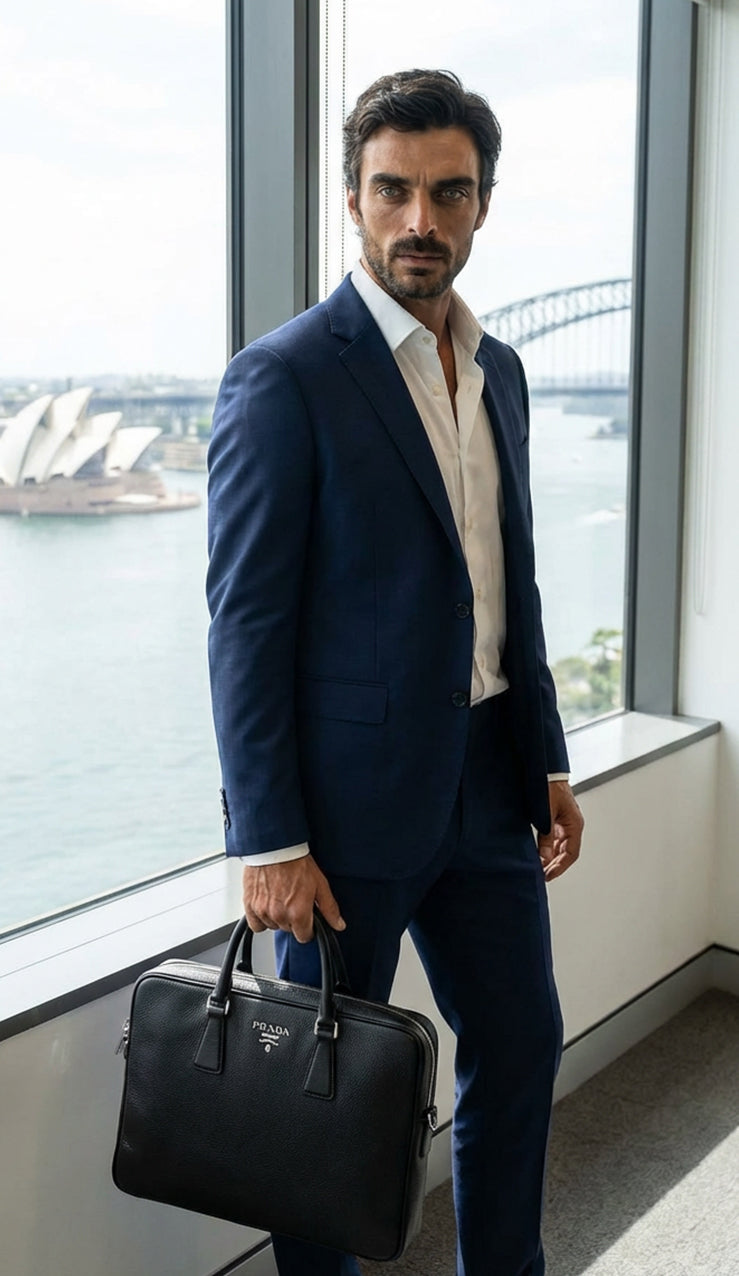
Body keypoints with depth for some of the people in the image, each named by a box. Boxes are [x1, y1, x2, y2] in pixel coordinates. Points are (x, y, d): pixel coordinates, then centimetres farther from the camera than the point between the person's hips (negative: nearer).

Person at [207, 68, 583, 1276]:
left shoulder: (499, 369, 10)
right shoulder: (286, 376, -12)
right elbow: (246, 620, -14)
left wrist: (547, 763, 13)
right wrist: (269, 842, -16)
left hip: (486, 781, 7)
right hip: (351, 792, -7)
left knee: (521, 1046, 17)